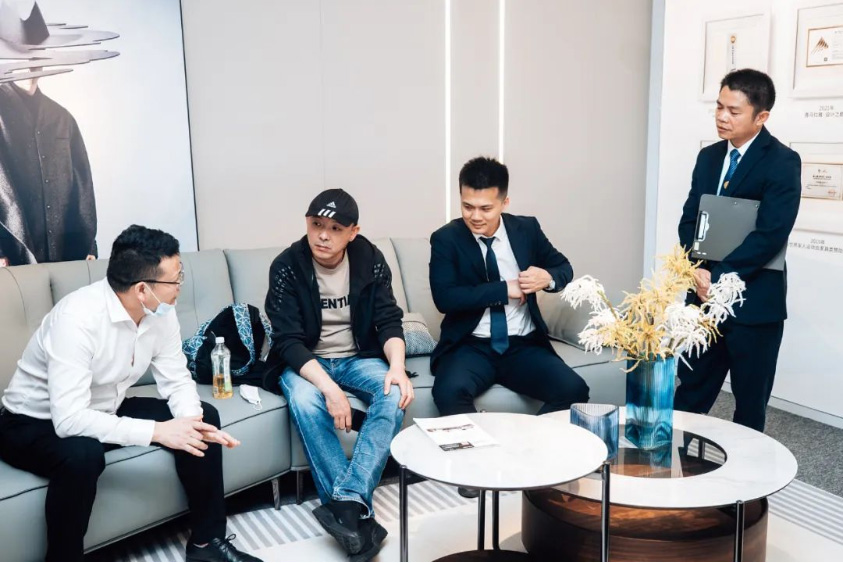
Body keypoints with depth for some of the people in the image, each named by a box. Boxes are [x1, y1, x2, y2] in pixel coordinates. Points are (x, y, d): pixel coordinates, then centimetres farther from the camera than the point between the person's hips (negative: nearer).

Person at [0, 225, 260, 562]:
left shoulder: (159, 311, -12)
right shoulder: (77, 318, -34)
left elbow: (176, 380, -5)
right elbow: (69, 419, -37)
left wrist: (193, 420, -26)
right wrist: (157, 431, -37)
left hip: (105, 412, 7)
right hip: (36, 424, -7)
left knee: (203, 418, -8)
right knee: (82, 455, -39)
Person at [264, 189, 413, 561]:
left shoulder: (370, 259, -6)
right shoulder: (287, 267, -14)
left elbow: (389, 320, -6)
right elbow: (288, 341, -19)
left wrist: (397, 366, -27)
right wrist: (328, 387, -34)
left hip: (359, 358, 2)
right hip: (304, 363, -2)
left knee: (395, 394, -28)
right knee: (305, 403, -35)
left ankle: (347, 502, -33)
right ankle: (359, 513, -29)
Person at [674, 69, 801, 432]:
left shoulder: (782, 162, -10)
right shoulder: (708, 157, 10)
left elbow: (770, 236, -19)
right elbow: (689, 219, 8)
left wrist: (718, 276, -18)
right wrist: (698, 270, -8)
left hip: (755, 303, -5)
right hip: (705, 297, 5)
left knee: (750, 402, 10)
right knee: (691, 392, 13)